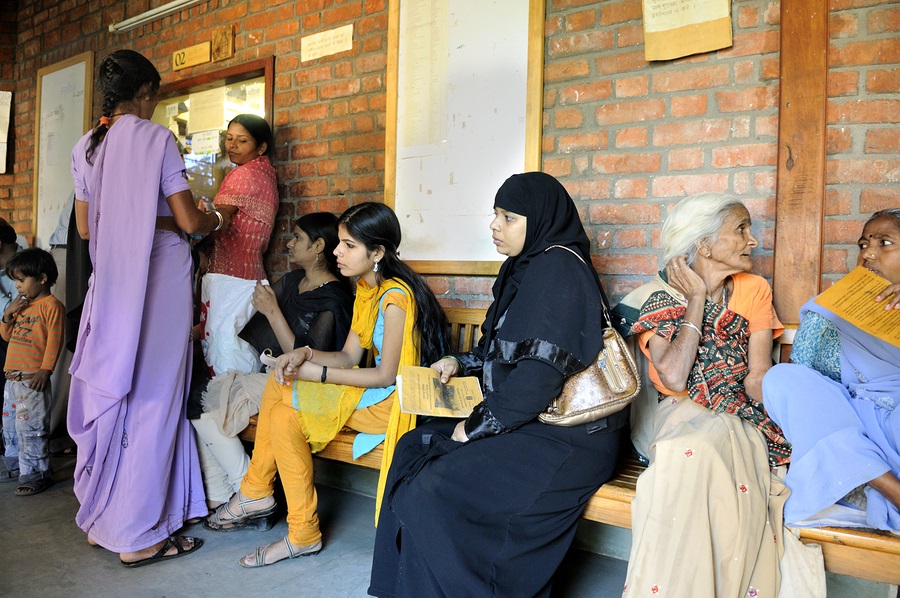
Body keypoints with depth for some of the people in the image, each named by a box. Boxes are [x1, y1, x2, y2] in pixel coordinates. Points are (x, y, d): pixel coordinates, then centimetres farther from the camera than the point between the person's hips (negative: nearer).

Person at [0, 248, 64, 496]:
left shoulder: (51, 305, -9)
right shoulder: (22, 305, 17)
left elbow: (54, 340, -14)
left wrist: (45, 370, -20)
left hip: (33, 379, -9)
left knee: (30, 428, -5)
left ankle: (36, 474, 5)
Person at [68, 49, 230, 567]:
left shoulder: (85, 147, 9)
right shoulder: (157, 138, -8)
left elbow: (85, 227, 13)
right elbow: (188, 221, -11)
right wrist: (217, 218, 10)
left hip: (111, 281, 6)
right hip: (161, 276, -6)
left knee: (111, 392, 14)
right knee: (151, 397, -1)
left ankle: (102, 518, 25)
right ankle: (139, 535, 7)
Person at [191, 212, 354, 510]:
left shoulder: (333, 300, -14)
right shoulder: (292, 280, 13)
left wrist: (272, 311, -19)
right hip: (256, 368, 8)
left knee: (206, 409, -20)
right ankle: (217, 496, -8)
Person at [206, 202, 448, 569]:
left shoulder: (395, 296, -21)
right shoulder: (365, 288, 10)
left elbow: (387, 375, -20)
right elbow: (349, 356, 8)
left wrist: (317, 373, -17)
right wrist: (304, 354, -11)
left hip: (393, 400, -10)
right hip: (373, 387, 10)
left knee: (285, 416, -18)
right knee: (279, 383, 1)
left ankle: (303, 534, -3)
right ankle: (256, 493, 7)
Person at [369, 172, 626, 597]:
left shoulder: (559, 267, -16)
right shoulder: (526, 267, 14)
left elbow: (541, 370, -23)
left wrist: (478, 425, -15)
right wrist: (462, 363, 10)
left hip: (567, 436, -10)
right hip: (528, 420, 10)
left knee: (436, 487, -19)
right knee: (415, 447, 4)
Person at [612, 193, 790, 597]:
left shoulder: (753, 290, 10)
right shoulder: (658, 296, 2)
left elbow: (758, 378, 1)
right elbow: (673, 378, -15)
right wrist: (697, 298, -8)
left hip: (739, 422, 1)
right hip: (679, 416, -1)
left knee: (694, 452, -32)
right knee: (684, 452, -34)